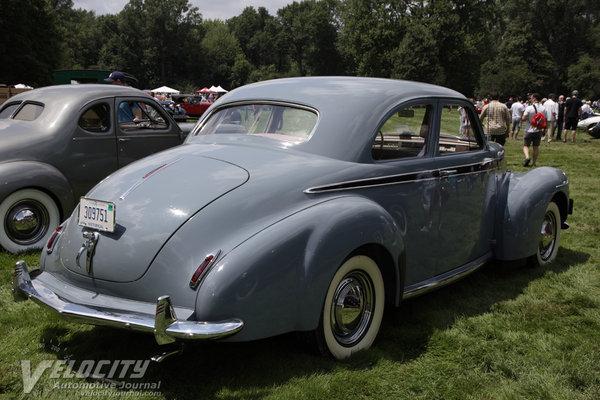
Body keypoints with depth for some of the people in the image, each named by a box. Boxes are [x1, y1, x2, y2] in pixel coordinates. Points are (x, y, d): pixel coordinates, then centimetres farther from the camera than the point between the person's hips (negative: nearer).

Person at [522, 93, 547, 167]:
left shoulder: (529, 108, -14)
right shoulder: (543, 109, 1)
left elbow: (524, 118, -16)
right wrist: (544, 129, 17)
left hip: (529, 130, -4)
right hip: (539, 130, 4)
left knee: (526, 145, 6)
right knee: (536, 147, 10)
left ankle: (527, 157, -19)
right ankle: (534, 163, 11)